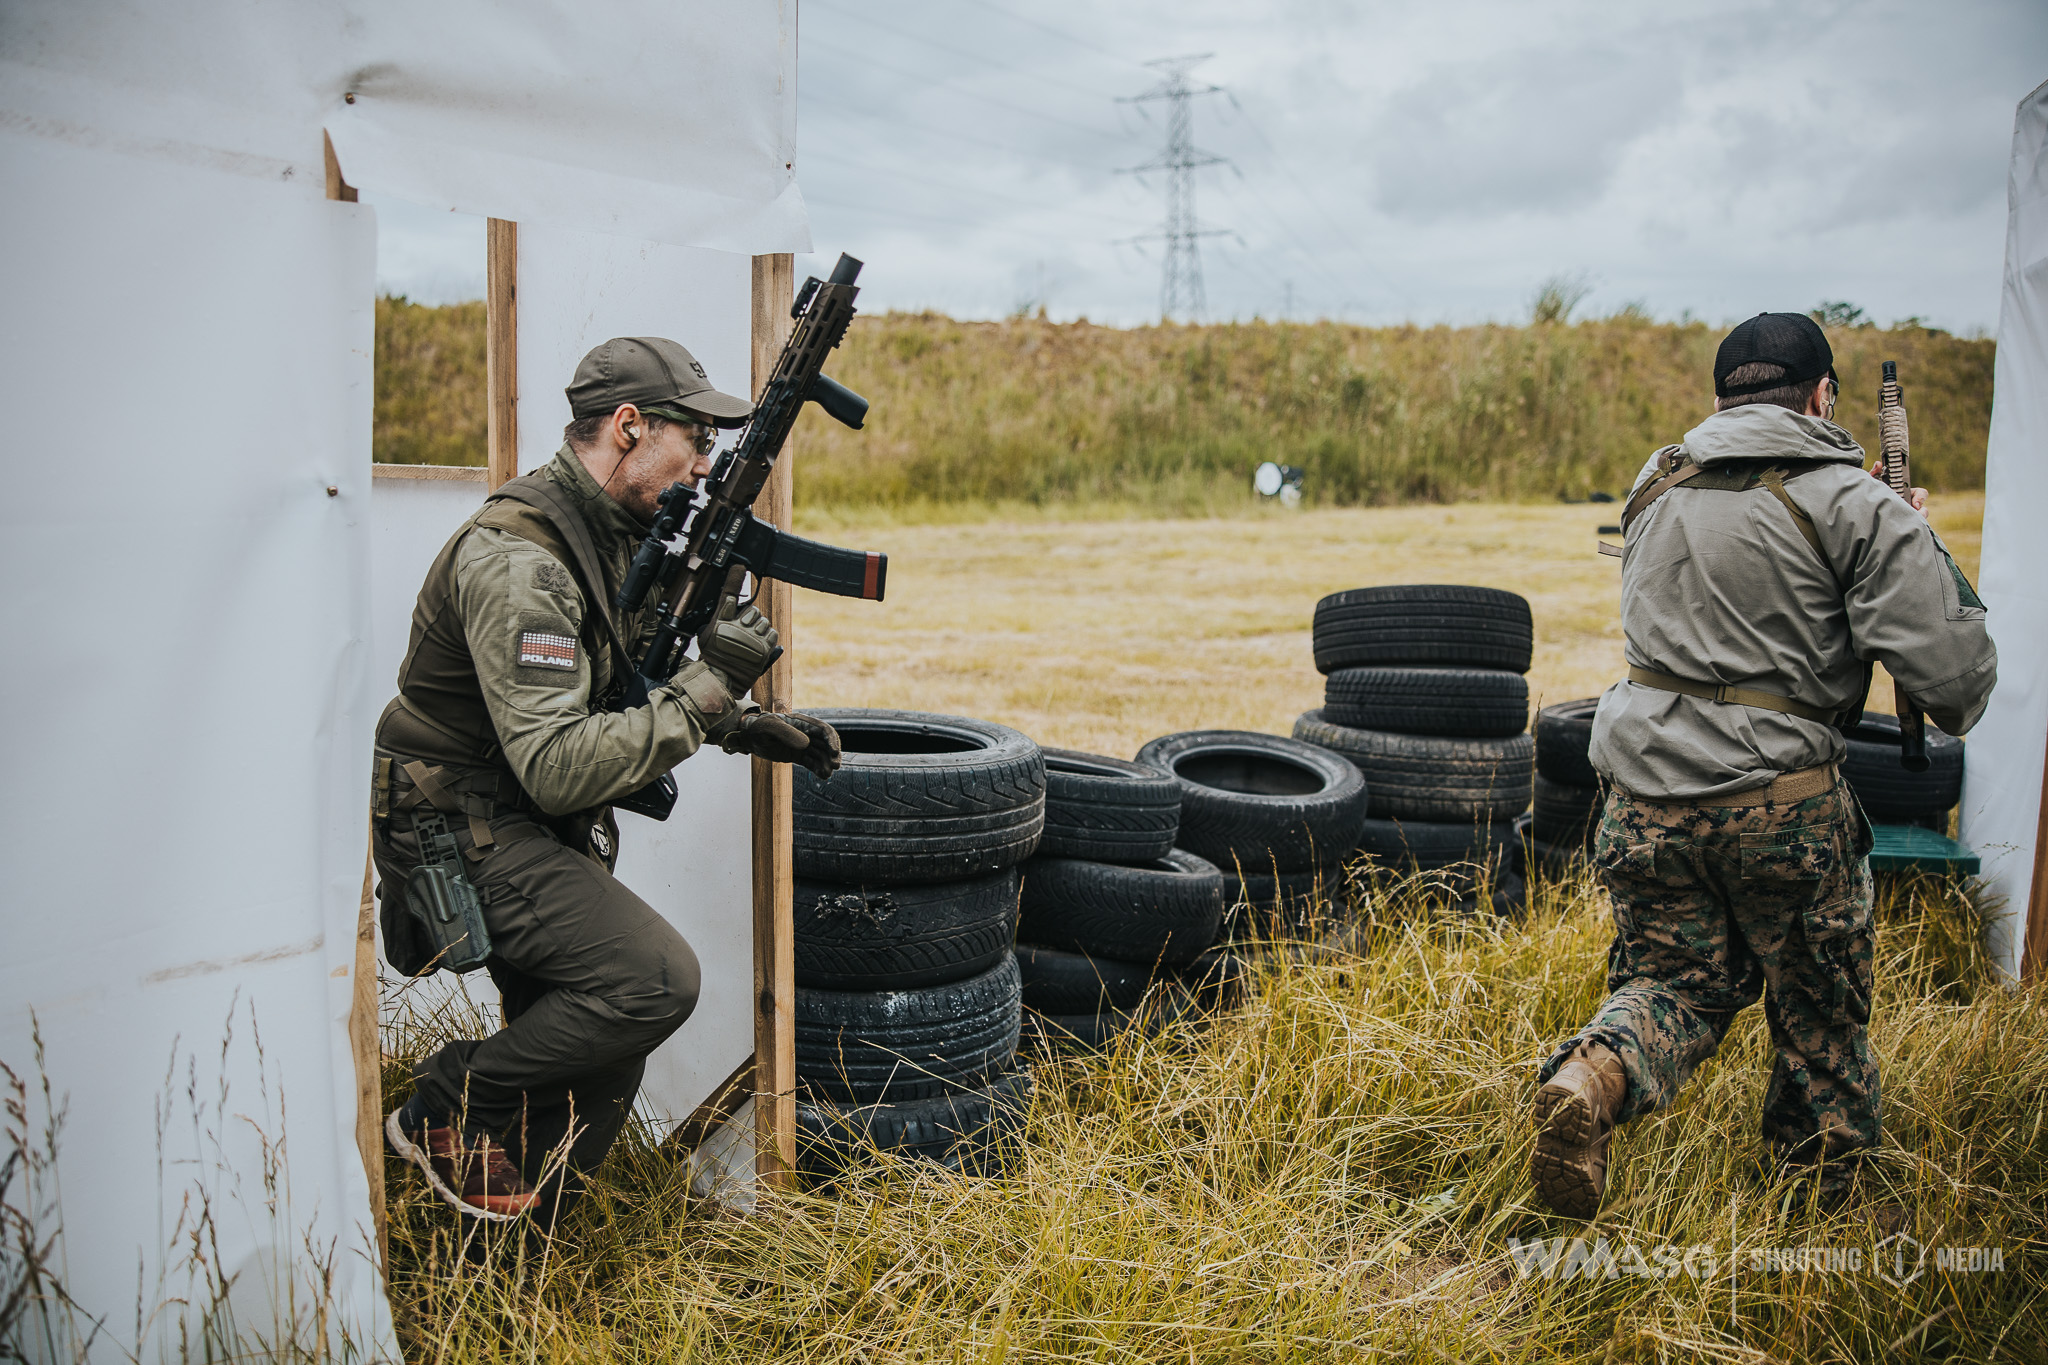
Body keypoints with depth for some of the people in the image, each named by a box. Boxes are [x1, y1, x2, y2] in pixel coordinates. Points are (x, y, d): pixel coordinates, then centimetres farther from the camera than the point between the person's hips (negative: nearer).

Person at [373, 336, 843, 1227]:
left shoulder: (621, 535, 6)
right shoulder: (519, 561, -24)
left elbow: (631, 696, 19)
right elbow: (556, 766, -30)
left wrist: (746, 728, 3)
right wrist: (706, 686, -26)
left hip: (541, 834, 9)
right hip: (461, 831, -9)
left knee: (605, 1044, 9)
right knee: (656, 977, -24)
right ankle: (446, 1110, -3)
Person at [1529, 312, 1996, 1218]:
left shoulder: (1655, 488, 10)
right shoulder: (1857, 505, -6)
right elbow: (1954, 677, -10)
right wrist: (1925, 551, 7)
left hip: (1647, 790, 4)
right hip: (1782, 800, -4)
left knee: (1676, 981, 18)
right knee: (1821, 1023, 16)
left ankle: (1596, 1074, -13)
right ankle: (1820, 1209, 30)